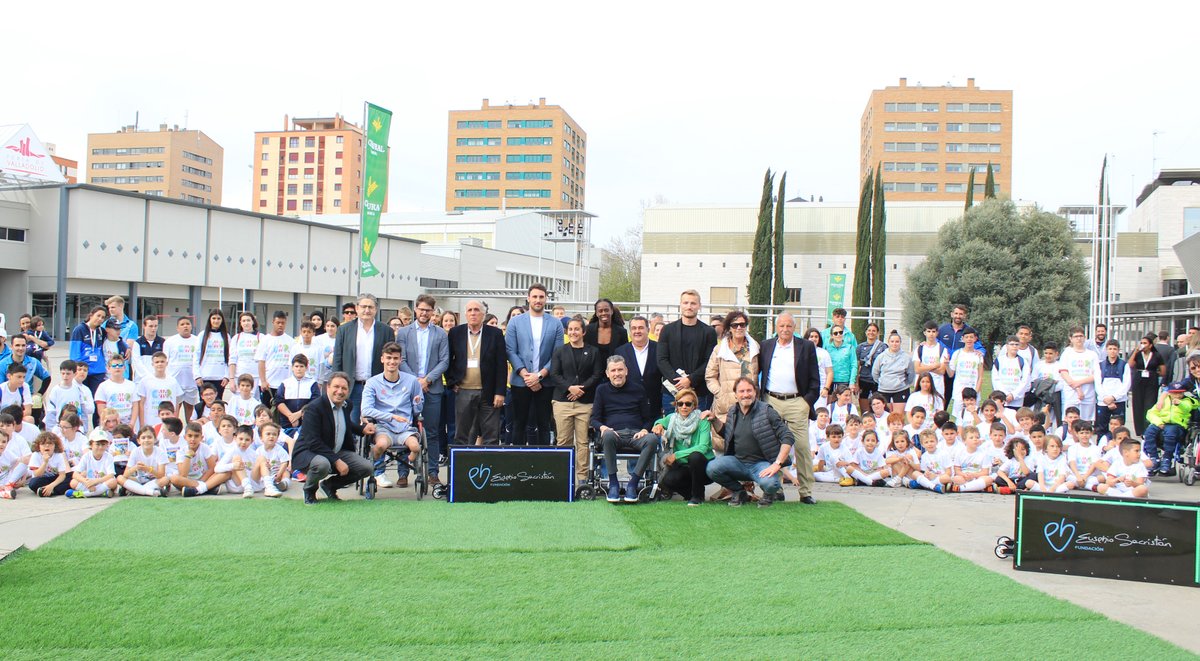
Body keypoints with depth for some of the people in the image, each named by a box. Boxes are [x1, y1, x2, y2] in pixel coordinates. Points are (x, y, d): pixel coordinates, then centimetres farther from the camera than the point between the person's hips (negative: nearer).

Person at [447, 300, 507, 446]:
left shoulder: (495, 333, 1)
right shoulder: (455, 333, 6)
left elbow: (502, 364, -1)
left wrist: (500, 392, -6)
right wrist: (451, 382, 2)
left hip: (488, 393, -1)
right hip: (463, 391, 1)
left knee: (491, 437, 3)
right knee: (462, 436, 7)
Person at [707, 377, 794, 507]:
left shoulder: (766, 412, -9)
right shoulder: (733, 413, 7)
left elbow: (788, 438, -13)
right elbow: (727, 434, 26)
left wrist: (777, 464, -22)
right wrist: (714, 420, 8)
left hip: (761, 463, -4)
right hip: (738, 461, 4)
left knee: (769, 483, -35)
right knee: (712, 468, -22)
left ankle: (770, 493, 7)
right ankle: (739, 492, 7)